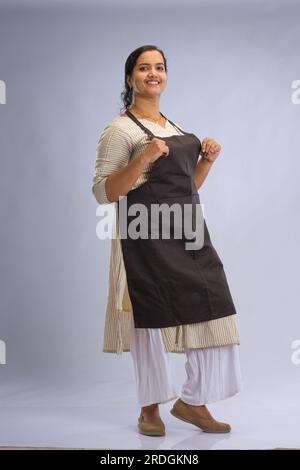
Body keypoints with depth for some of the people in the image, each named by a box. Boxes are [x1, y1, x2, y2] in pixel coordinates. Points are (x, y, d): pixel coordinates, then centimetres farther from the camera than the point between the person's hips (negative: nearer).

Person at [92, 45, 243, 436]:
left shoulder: (174, 127, 18)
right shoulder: (120, 130, -4)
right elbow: (102, 192, -11)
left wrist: (207, 159, 6)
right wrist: (143, 160, -21)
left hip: (189, 232, 7)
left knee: (211, 312, 2)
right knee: (151, 317, 0)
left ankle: (192, 401, 16)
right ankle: (150, 408, 18)